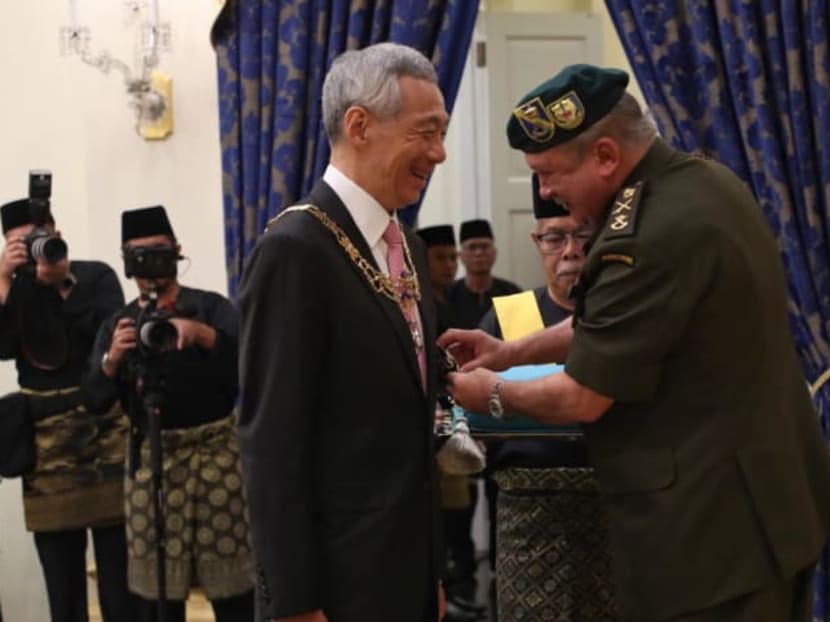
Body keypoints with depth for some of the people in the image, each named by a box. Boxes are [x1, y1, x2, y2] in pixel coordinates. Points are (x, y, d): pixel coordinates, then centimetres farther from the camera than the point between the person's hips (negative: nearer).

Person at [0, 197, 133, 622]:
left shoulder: (96, 276, 2)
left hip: (104, 427, -2)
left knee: (119, 566, 0)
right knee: (61, 574, 9)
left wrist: (63, 282, -16)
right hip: (46, 439, 2)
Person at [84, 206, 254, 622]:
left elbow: (244, 356, -15)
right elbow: (97, 398, 2)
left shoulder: (211, 307, 2)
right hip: (149, 460, 3)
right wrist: (112, 358, -17)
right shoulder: (117, 323, 10)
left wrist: (202, 333, -32)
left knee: (231, 580, 0)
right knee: (156, 586, 7)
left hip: (215, 454, -2)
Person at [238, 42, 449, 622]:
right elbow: (273, 441, -18)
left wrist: (432, 570, 16)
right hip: (341, 574, -8)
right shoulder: (296, 248, -16)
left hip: (409, 560, 8)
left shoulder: (409, 247, 10)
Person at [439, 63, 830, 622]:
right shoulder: (706, 181, 4)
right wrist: (511, 352, 11)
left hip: (708, 522, -10)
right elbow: (617, 324, 15)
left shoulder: (650, 238, -27)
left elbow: (580, 399, -18)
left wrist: (495, 395, 0)